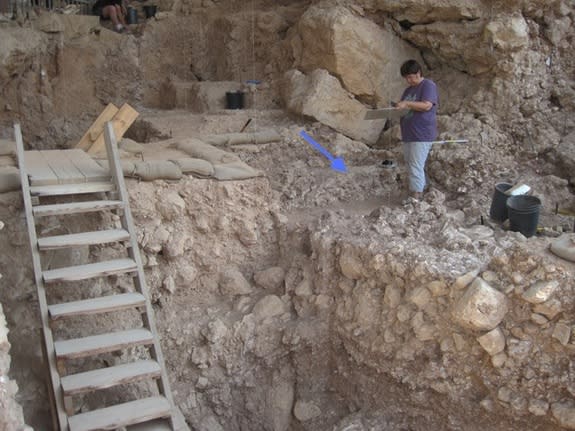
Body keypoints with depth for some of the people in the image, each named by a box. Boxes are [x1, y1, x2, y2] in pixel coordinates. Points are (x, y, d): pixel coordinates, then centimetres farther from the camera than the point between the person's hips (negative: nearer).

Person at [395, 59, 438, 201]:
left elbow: (427, 105, -19)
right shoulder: (408, 90, 20)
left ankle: (415, 197, -10)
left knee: (416, 167, -12)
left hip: (422, 135, -9)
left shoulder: (428, 85, -6)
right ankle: (419, 192, 20)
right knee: (411, 166, 12)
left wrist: (407, 104, -19)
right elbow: (403, 107, 26)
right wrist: (397, 109, 3)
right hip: (408, 134, 9)